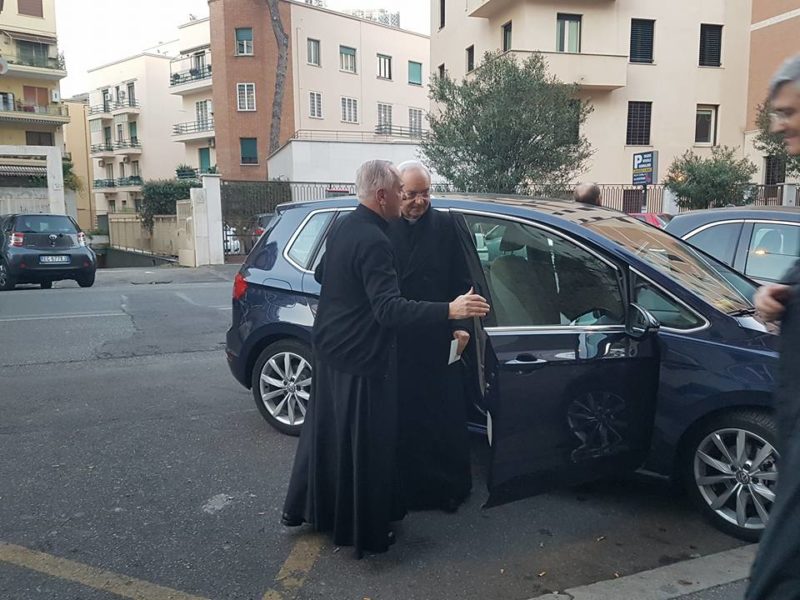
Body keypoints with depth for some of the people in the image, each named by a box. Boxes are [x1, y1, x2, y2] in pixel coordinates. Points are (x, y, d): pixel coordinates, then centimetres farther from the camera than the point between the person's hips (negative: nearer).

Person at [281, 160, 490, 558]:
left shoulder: (341, 227, 6)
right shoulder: (373, 241, -23)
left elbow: (320, 274, 21)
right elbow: (389, 310, -31)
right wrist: (450, 311, -36)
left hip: (330, 350, 9)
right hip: (361, 361, -9)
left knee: (323, 432, 22)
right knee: (366, 446, 5)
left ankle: (301, 509, 37)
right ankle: (366, 533, 20)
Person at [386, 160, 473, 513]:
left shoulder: (445, 226, 3)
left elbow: (461, 281, 4)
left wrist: (460, 324, -2)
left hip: (439, 339, 1)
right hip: (395, 341, 0)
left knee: (446, 418, 10)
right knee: (403, 418, 10)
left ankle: (451, 486, 26)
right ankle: (408, 486, 26)